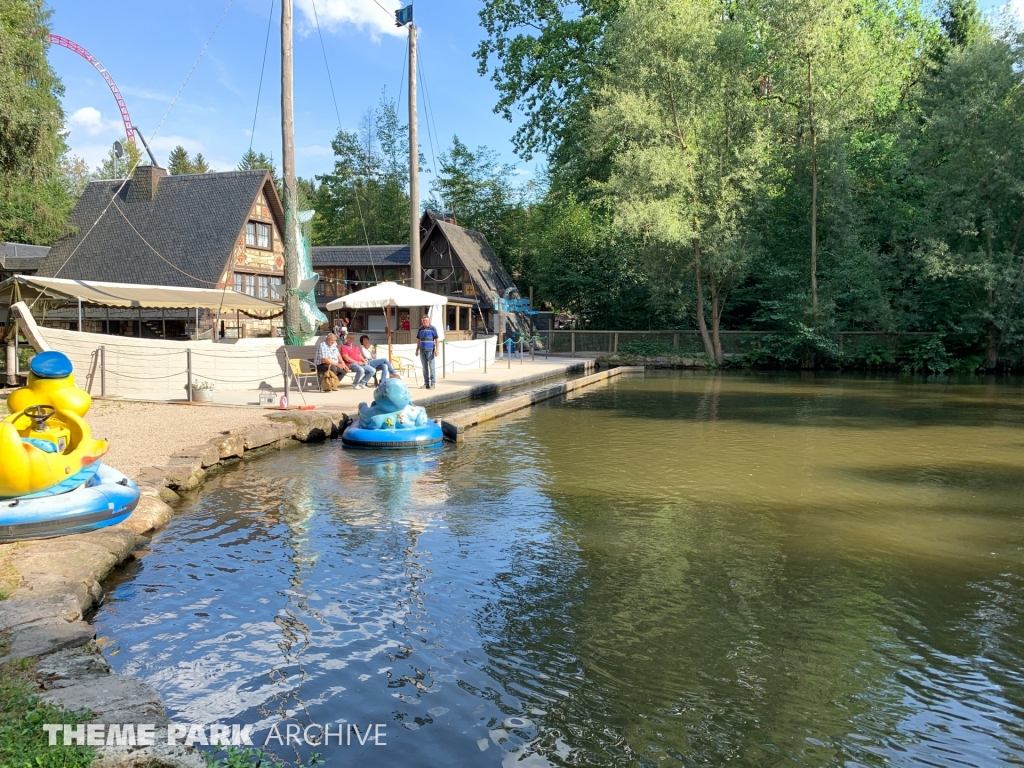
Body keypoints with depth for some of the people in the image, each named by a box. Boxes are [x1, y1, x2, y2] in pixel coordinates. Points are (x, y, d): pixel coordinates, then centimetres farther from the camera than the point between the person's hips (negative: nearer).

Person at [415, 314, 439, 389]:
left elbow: (436, 340, -5)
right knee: (425, 367, 8)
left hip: (430, 350, -5)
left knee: (431, 367, -4)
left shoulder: (433, 329, -2)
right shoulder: (420, 329, 11)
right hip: (422, 350, 5)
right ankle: (426, 383, 13)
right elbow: (418, 340, 17)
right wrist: (417, 350, 14)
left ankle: (432, 383, 0)